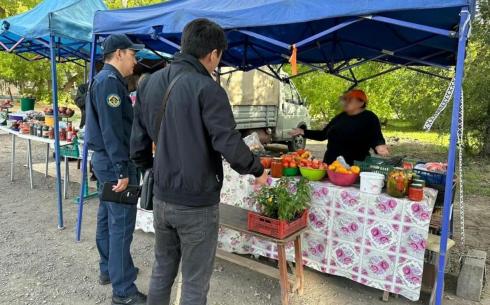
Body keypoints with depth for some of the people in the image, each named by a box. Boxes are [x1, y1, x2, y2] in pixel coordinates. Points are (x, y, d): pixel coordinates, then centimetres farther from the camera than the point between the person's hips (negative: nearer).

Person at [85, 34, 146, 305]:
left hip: (104, 159, 11)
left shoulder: (102, 79, 16)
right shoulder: (110, 81, -17)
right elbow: (112, 130, -23)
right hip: (114, 162, -11)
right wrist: (122, 170, -24)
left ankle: (108, 270, 33)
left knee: (107, 217, 18)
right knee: (122, 225, -6)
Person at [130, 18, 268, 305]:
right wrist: (258, 170, -3)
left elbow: (138, 146, 5)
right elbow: (230, 145, -21)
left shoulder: (149, 83, 3)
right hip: (197, 204, -6)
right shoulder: (207, 89, -18)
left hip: (162, 199, 7)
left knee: (163, 269, 24)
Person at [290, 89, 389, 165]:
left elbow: (376, 138, -11)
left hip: (354, 168, -5)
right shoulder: (341, 117, 13)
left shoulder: (369, 118, -3)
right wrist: (303, 132, 11)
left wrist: (379, 146, -34)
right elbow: (323, 135, 19)